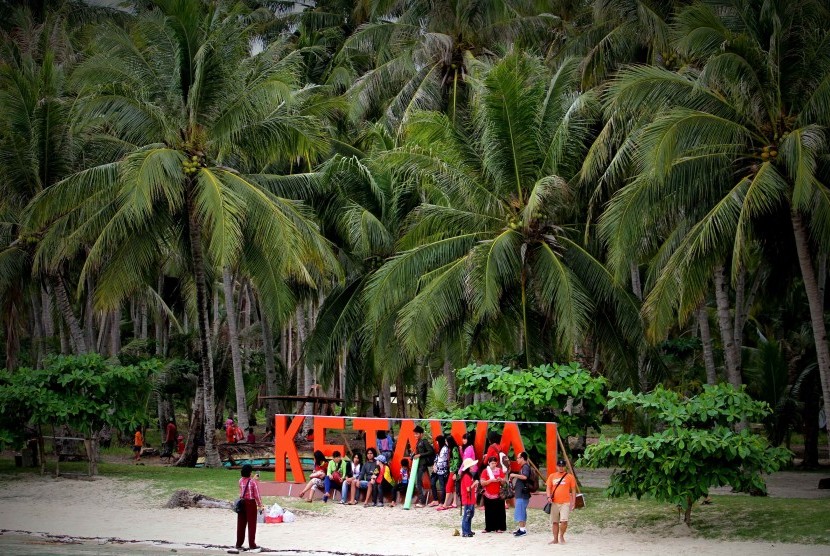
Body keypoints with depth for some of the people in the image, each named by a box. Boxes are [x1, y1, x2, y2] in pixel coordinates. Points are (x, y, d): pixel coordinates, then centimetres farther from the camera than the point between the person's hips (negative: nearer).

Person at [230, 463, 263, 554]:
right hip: (251, 503, -5)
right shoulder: (253, 482, -15)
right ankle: (252, 545, 5)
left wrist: (254, 478, 30)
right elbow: (257, 494, -12)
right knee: (251, 525, 3)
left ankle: (238, 545, 16)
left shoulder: (240, 481, 1)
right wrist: (260, 505, -2)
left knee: (241, 524, 11)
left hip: (242, 503, 5)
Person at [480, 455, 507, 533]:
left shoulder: (499, 470, 6)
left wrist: (500, 480, -14)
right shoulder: (485, 471, 1)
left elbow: (504, 481, 8)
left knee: (499, 512, -2)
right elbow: (482, 483, -7)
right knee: (489, 512, 2)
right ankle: (489, 528, 8)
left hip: (498, 494, 1)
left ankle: (499, 528, 1)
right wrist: (491, 480, -19)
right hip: (488, 495, -1)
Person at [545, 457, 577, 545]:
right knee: (554, 522, 7)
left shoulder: (570, 477, 4)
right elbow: (548, 488, 10)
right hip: (554, 503, 3)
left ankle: (561, 536, 6)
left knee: (564, 520, -15)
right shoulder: (552, 476, 11)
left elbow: (573, 490, 6)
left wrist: (573, 502, 0)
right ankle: (555, 539, 16)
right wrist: (549, 496, -9)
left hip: (565, 503, -3)